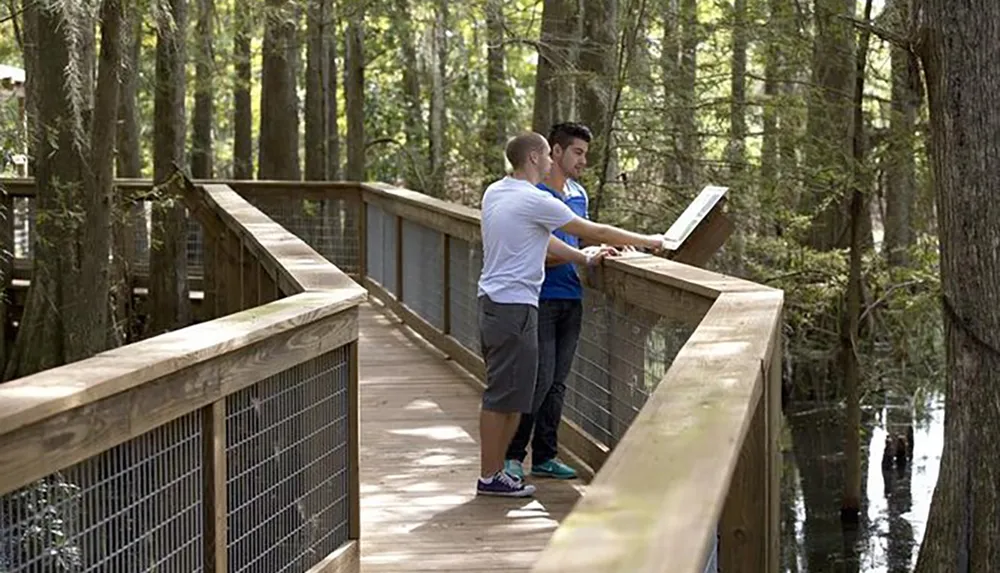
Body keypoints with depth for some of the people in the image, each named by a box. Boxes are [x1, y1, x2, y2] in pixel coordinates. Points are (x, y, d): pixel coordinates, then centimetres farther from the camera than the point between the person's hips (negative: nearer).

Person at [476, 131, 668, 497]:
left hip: (492, 301, 10)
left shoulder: (495, 193, 13)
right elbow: (596, 232, -6)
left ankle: (493, 469, 18)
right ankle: (491, 476, -1)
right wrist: (648, 242, 6)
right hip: (514, 305, -10)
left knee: (502, 393, 14)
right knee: (504, 395, -5)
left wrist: (585, 260, 22)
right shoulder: (535, 201, -14)